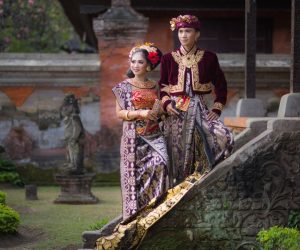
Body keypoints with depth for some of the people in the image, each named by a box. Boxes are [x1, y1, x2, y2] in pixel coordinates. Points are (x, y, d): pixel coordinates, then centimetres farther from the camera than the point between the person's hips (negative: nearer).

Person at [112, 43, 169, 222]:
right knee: (135, 171, -6)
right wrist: (140, 113, -14)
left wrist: (159, 110, -2)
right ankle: (136, 213, -1)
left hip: (154, 135, 2)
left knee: (160, 164, -17)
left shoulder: (155, 86, 12)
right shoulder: (124, 86, 3)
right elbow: (119, 113, -2)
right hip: (134, 136, -2)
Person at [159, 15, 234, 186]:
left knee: (225, 137, -21)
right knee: (178, 156, -5)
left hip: (200, 110, 0)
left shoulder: (208, 58, 6)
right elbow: (162, 87, 11)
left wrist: (217, 109, 0)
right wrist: (166, 103, -8)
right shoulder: (169, 59, 8)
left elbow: (221, 86, 11)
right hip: (176, 112, 0)